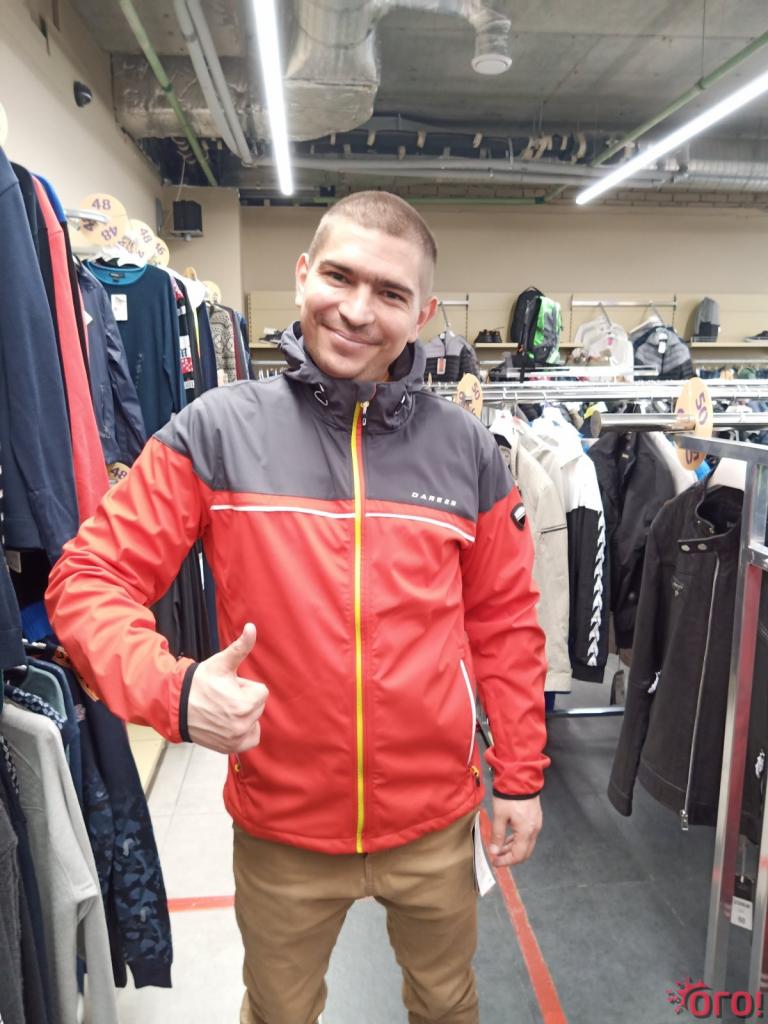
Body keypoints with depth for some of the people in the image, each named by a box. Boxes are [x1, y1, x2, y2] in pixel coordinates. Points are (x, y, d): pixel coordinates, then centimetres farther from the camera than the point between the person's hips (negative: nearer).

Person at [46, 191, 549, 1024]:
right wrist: (173, 689, -27)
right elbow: (89, 578, -10)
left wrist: (520, 775, 4)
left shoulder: (465, 449, -6)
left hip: (435, 824, 2)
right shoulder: (217, 432, -13)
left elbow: (504, 623, 1)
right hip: (281, 829, -1)